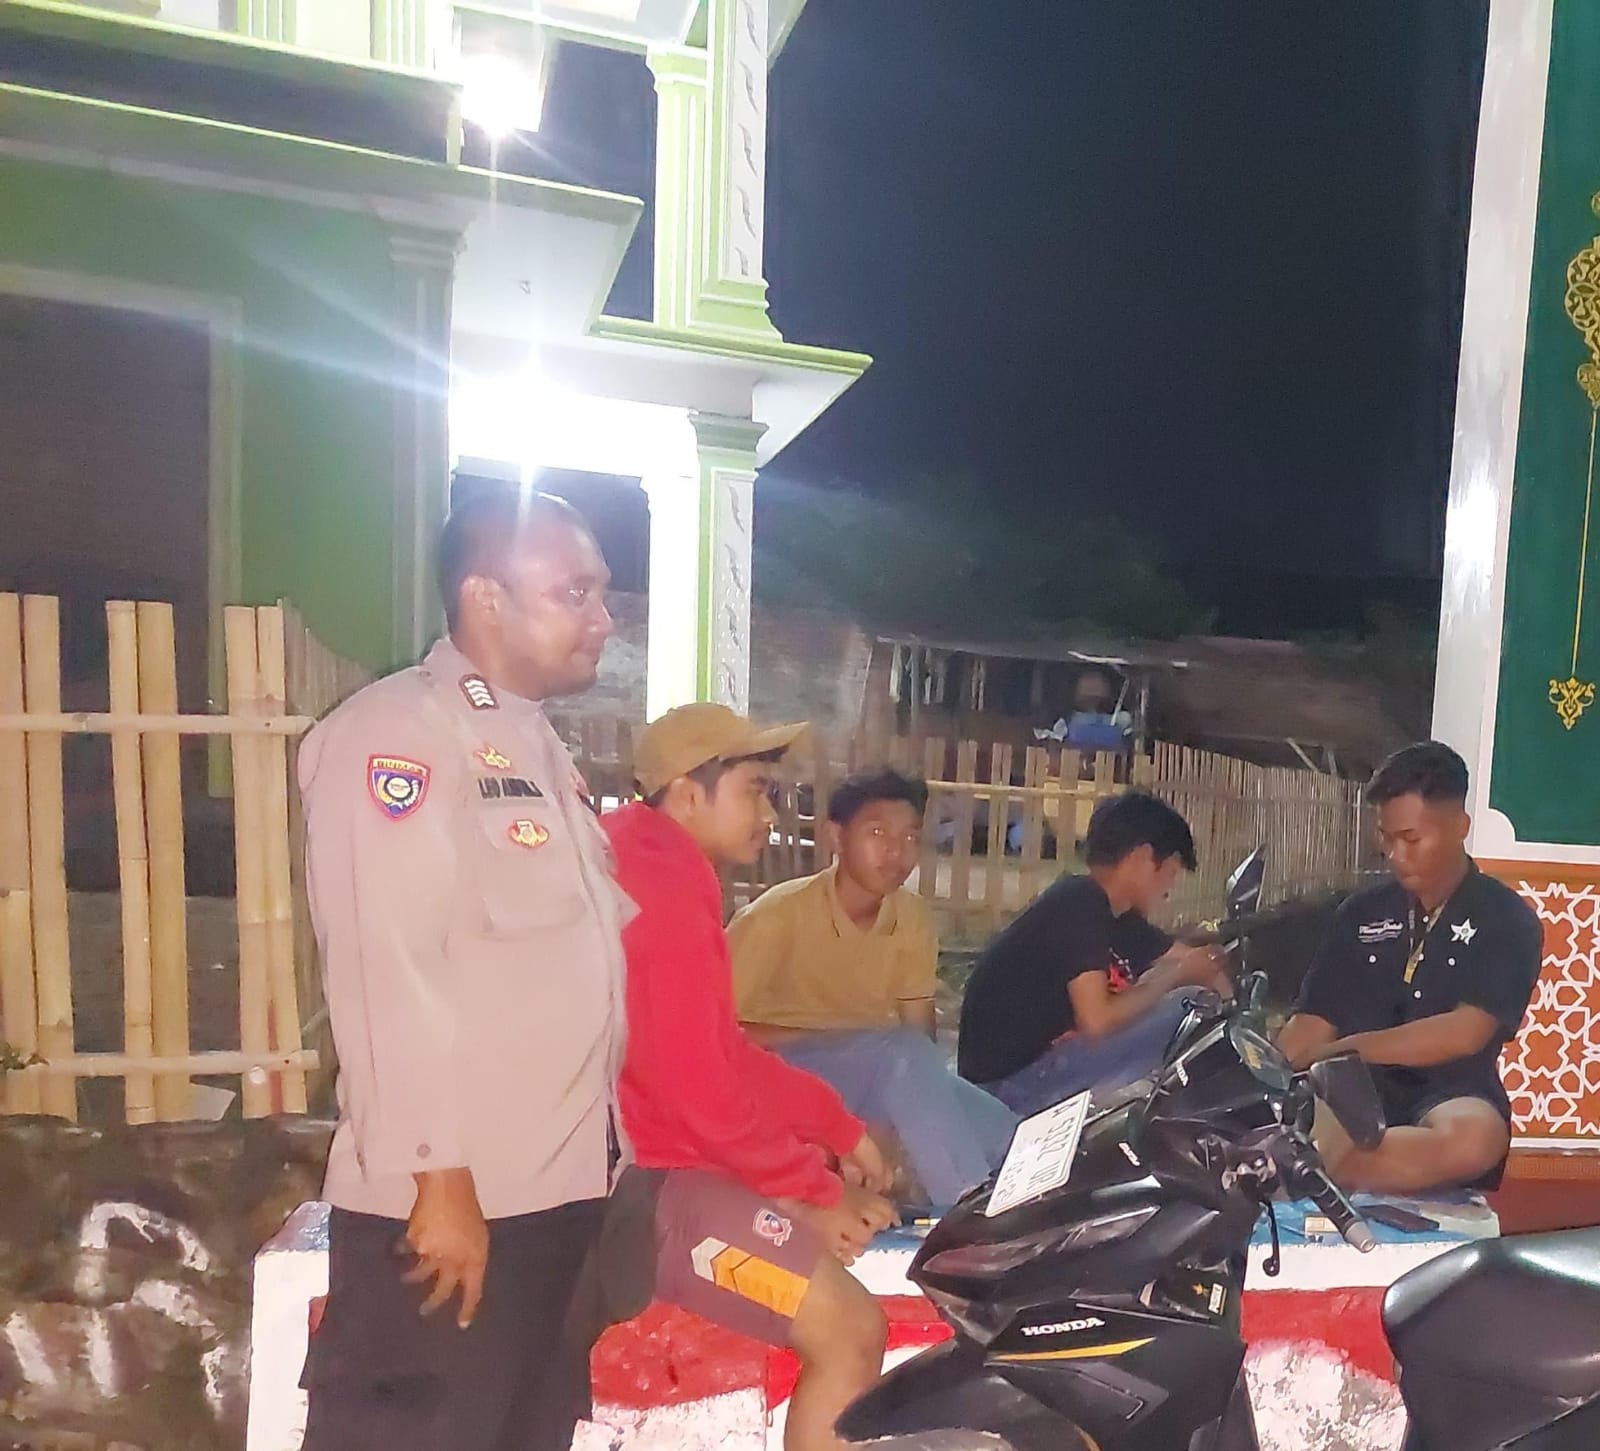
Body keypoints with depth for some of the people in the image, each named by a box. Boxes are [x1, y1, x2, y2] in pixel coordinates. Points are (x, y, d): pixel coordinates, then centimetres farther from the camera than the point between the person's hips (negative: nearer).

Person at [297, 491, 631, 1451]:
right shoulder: (398, 734, -14)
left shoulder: (538, 745, 16)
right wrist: (439, 1178, -22)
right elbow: (390, 973, -22)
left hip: (558, 1189, 9)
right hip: (448, 1201, -9)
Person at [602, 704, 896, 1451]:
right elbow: (699, 1085, -25)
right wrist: (813, 1191, -12)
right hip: (639, 1177, -11)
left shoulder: (653, 863, 13)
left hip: (651, 1139, 11)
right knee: (852, 1332, -16)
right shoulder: (665, 882, -21)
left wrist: (840, 1128, 10)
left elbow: (722, 1049, 15)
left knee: (864, 1200, 24)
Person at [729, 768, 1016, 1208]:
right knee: (903, 1053, -34)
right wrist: (828, 1035, -22)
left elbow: (921, 1030, 3)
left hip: (879, 1070, 5)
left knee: (1010, 1141, -16)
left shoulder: (913, 918, -3)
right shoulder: (780, 914, -19)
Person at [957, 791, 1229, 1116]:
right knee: (1184, 1011, -14)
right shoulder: (1082, 904, -18)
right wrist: (1178, 974, -11)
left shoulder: (1111, 912, 9)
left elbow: (1200, 960, 17)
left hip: (1037, 1065, 9)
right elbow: (1097, 1021, -23)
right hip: (1008, 1084, -9)